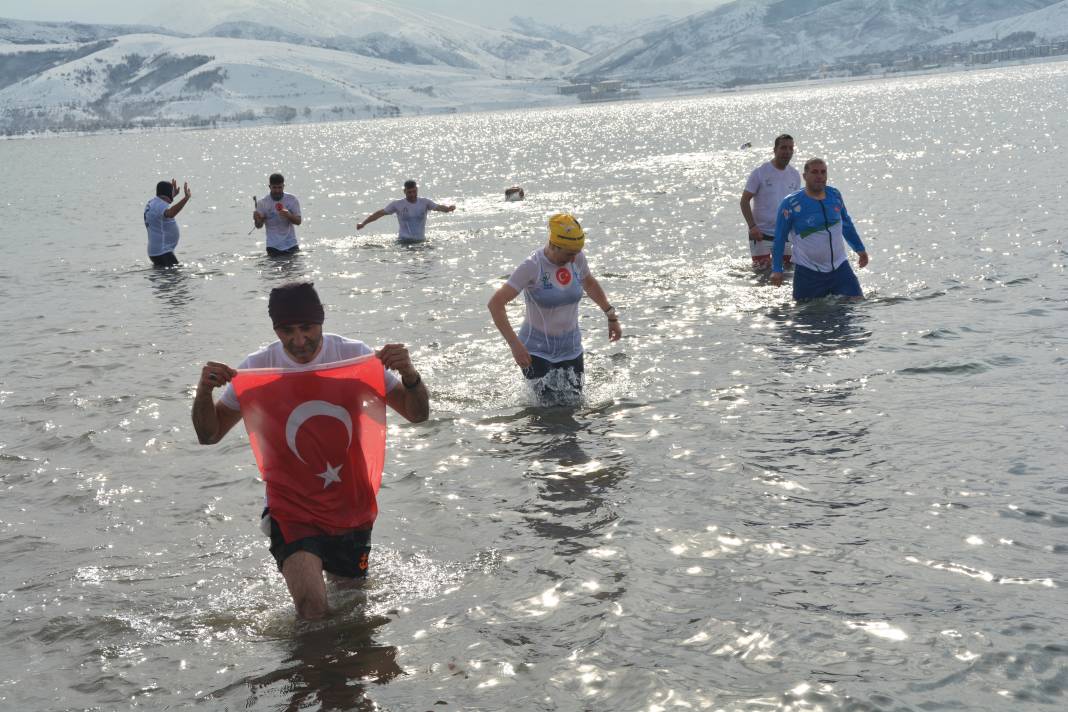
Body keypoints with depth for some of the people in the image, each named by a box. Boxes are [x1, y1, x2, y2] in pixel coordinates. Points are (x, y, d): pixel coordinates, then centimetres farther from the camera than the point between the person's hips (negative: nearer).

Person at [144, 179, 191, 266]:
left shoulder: (152, 203, 14)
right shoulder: (160, 205, -19)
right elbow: (170, 213, -44)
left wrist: (174, 195, 49)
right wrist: (186, 197, -48)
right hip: (162, 253, -11)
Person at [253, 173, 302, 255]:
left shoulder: (292, 200, -2)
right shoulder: (263, 203, -3)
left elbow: (298, 221, -5)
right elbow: (259, 226, 0)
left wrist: (289, 215, -26)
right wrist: (257, 220, -24)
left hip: (291, 245, 1)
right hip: (273, 246, -1)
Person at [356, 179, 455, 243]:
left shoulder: (425, 202, 5)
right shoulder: (398, 204, 3)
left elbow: (438, 207, -7)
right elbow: (380, 213, 7)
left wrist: (448, 208, -31)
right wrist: (363, 223, 3)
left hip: (421, 240, 2)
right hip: (403, 241, -2)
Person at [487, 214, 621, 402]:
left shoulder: (577, 259, -4)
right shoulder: (532, 266, -20)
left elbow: (589, 283, 21)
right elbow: (495, 304, -24)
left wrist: (611, 315, 17)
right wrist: (514, 344, -31)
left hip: (570, 349, 5)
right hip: (537, 351, -5)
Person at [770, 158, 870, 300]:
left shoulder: (834, 195, 4)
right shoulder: (791, 204, -10)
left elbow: (847, 224, 21)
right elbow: (779, 239, -4)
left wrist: (859, 248, 27)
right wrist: (776, 270, -8)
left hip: (840, 267, 4)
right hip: (808, 272, -4)